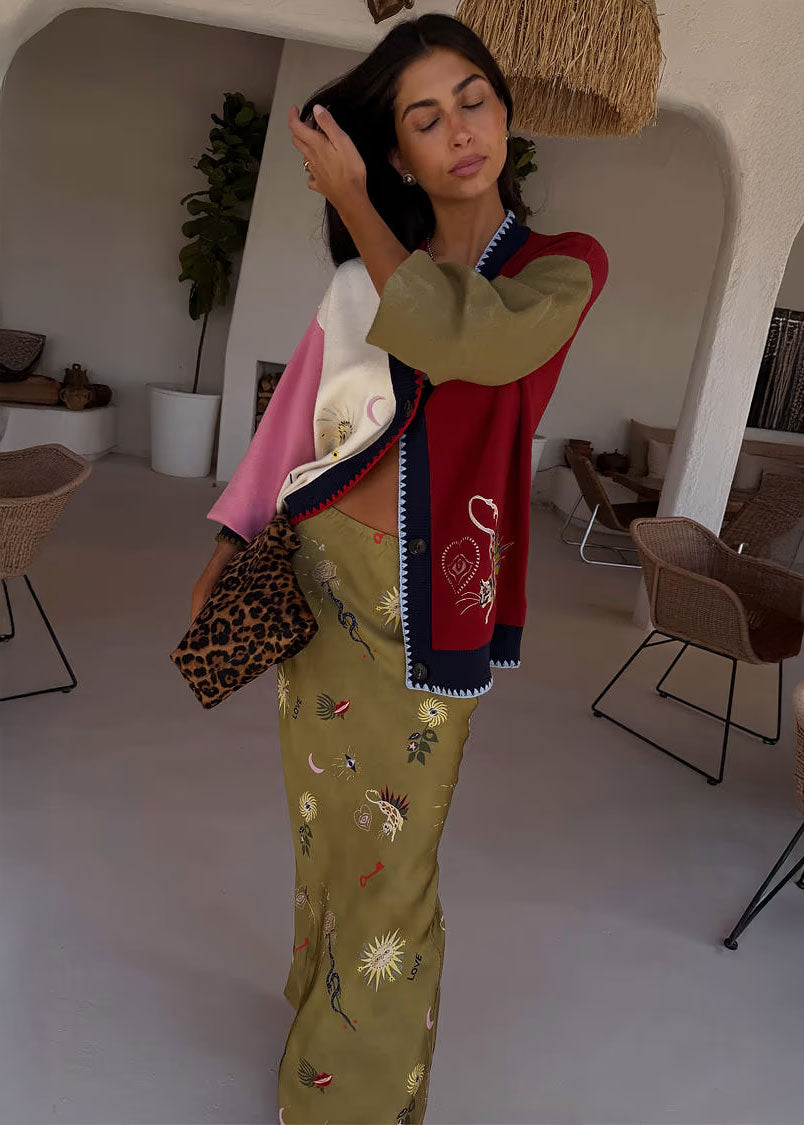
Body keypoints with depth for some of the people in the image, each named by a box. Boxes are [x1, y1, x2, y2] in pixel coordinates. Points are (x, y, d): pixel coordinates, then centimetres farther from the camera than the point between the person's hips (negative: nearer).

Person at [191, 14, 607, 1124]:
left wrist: (352, 201, -13)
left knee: (390, 859, 6)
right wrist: (228, 548, 7)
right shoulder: (366, 279, 8)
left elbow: (475, 340, -25)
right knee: (323, 824, 19)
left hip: (423, 604, -4)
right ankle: (320, 1011, 45)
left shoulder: (563, 267, -3)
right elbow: (293, 415, 11)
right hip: (319, 581, 4)